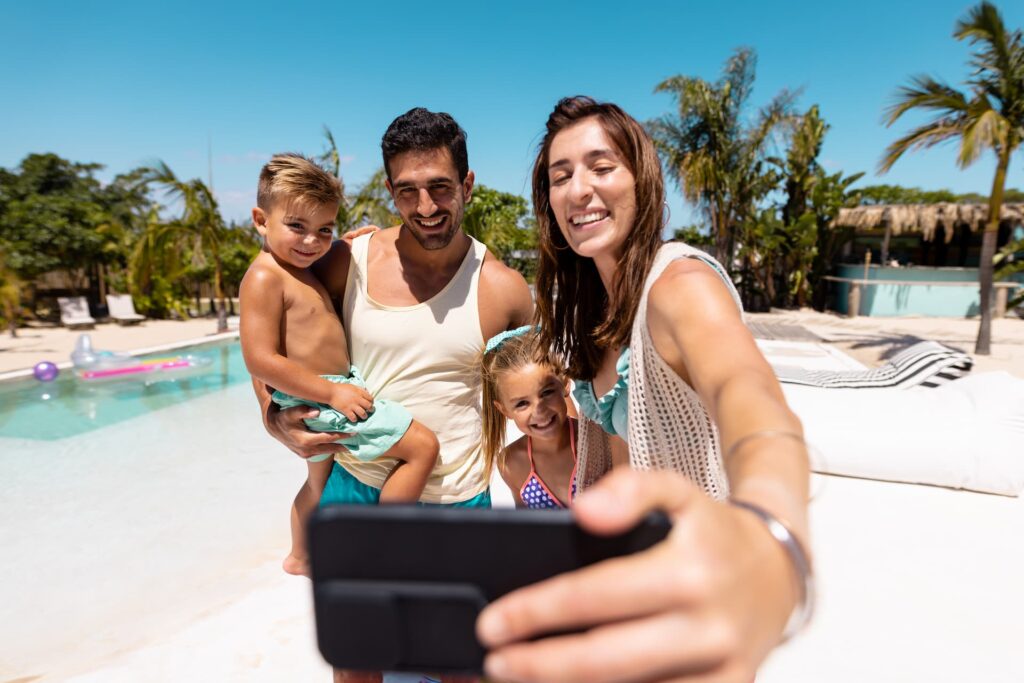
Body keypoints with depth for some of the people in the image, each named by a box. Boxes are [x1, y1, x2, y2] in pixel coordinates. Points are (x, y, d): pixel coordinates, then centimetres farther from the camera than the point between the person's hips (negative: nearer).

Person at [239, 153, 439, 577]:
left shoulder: (298, 268, 9)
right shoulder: (264, 277, -19)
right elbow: (261, 361, -26)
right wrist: (332, 393, -25)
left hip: (328, 394, 11)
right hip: (317, 400, -11)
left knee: (320, 481, 30)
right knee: (422, 445, -13)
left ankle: (301, 557, 55)